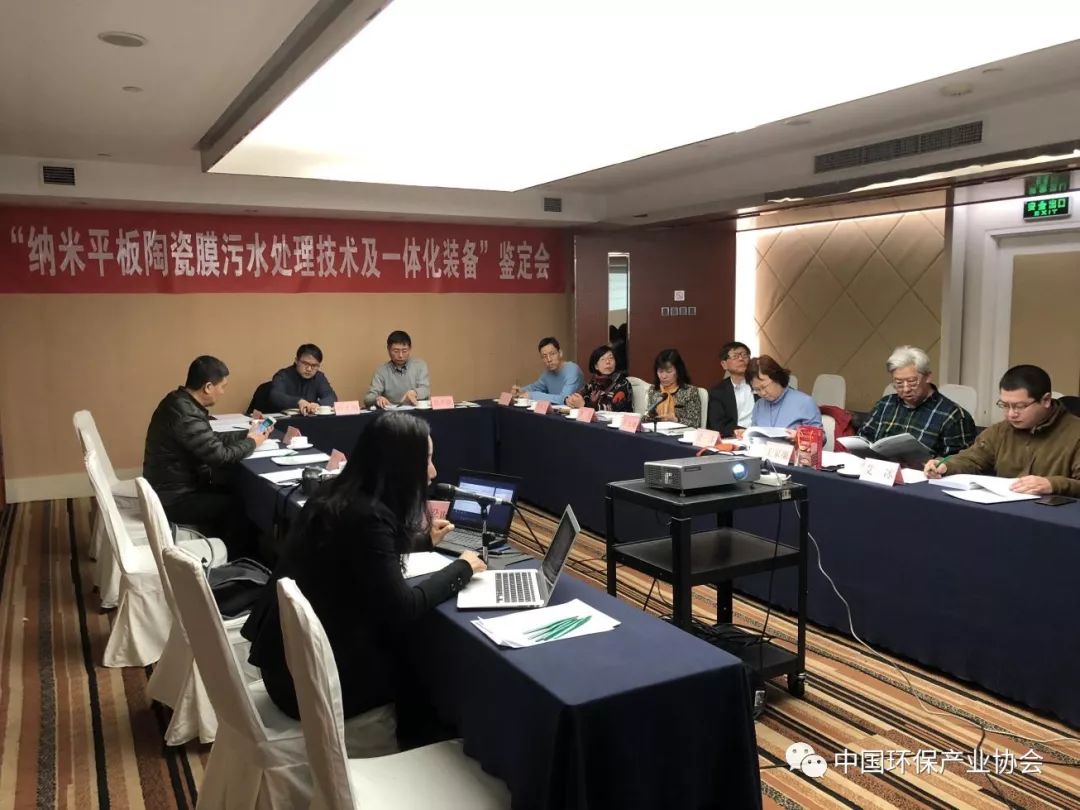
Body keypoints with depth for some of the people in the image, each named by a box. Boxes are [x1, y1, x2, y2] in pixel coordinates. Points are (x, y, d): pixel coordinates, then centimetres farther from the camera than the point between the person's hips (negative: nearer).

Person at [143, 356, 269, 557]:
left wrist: (246, 433, 8)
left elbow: (211, 439, 13)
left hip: (175, 486, 10)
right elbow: (220, 455, -25)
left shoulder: (180, 401, 3)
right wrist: (251, 442, -8)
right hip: (174, 498, -10)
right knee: (241, 506, -5)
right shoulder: (185, 415, -29)